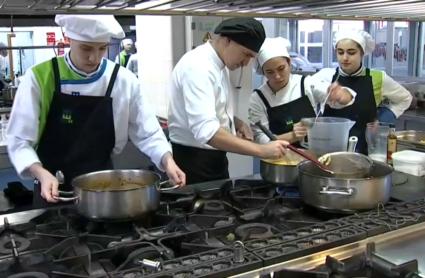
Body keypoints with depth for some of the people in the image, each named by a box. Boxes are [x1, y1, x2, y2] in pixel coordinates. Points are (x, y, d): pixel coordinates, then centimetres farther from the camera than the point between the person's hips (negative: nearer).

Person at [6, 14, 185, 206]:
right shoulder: (39, 77, -12)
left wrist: (167, 160, -20)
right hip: (54, 191, -1)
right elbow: (19, 141, -12)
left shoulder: (124, 81, -8)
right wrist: (41, 173, -29)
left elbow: (147, 133, -3)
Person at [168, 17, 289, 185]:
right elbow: (206, 131, -34)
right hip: (194, 160, -9)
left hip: (214, 157, 9)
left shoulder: (218, 64, 8)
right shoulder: (198, 66, -23)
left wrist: (236, 122, 2)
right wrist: (261, 150, -34)